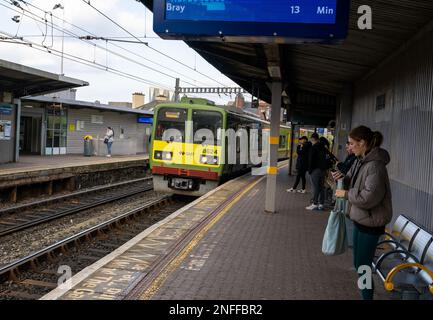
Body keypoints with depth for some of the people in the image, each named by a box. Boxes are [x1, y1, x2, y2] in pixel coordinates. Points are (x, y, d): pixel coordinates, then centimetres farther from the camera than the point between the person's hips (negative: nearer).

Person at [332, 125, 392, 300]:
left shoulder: (375, 166, -22)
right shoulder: (360, 161, 6)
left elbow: (369, 198, -28)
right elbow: (352, 183, 18)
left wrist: (346, 194, -15)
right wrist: (342, 178, -3)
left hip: (370, 223, -9)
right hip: (360, 220, 9)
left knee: (363, 267, 1)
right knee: (358, 264, 19)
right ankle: (366, 293, 34)